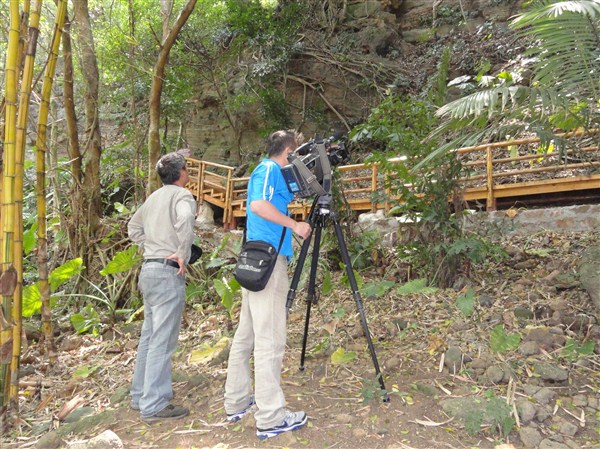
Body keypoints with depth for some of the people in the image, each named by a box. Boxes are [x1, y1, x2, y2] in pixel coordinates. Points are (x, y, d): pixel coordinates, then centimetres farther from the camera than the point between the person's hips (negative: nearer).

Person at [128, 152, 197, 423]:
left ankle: (141, 396, 28)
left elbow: (133, 227, 27)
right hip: (168, 272, -9)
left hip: (148, 269, 9)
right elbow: (185, 221, -30)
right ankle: (154, 406, 3)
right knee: (162, 341, -4)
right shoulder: (182, 195, -8)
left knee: (149, 336, 17)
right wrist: (182, 254, -21)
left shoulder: (153, 197, 17)